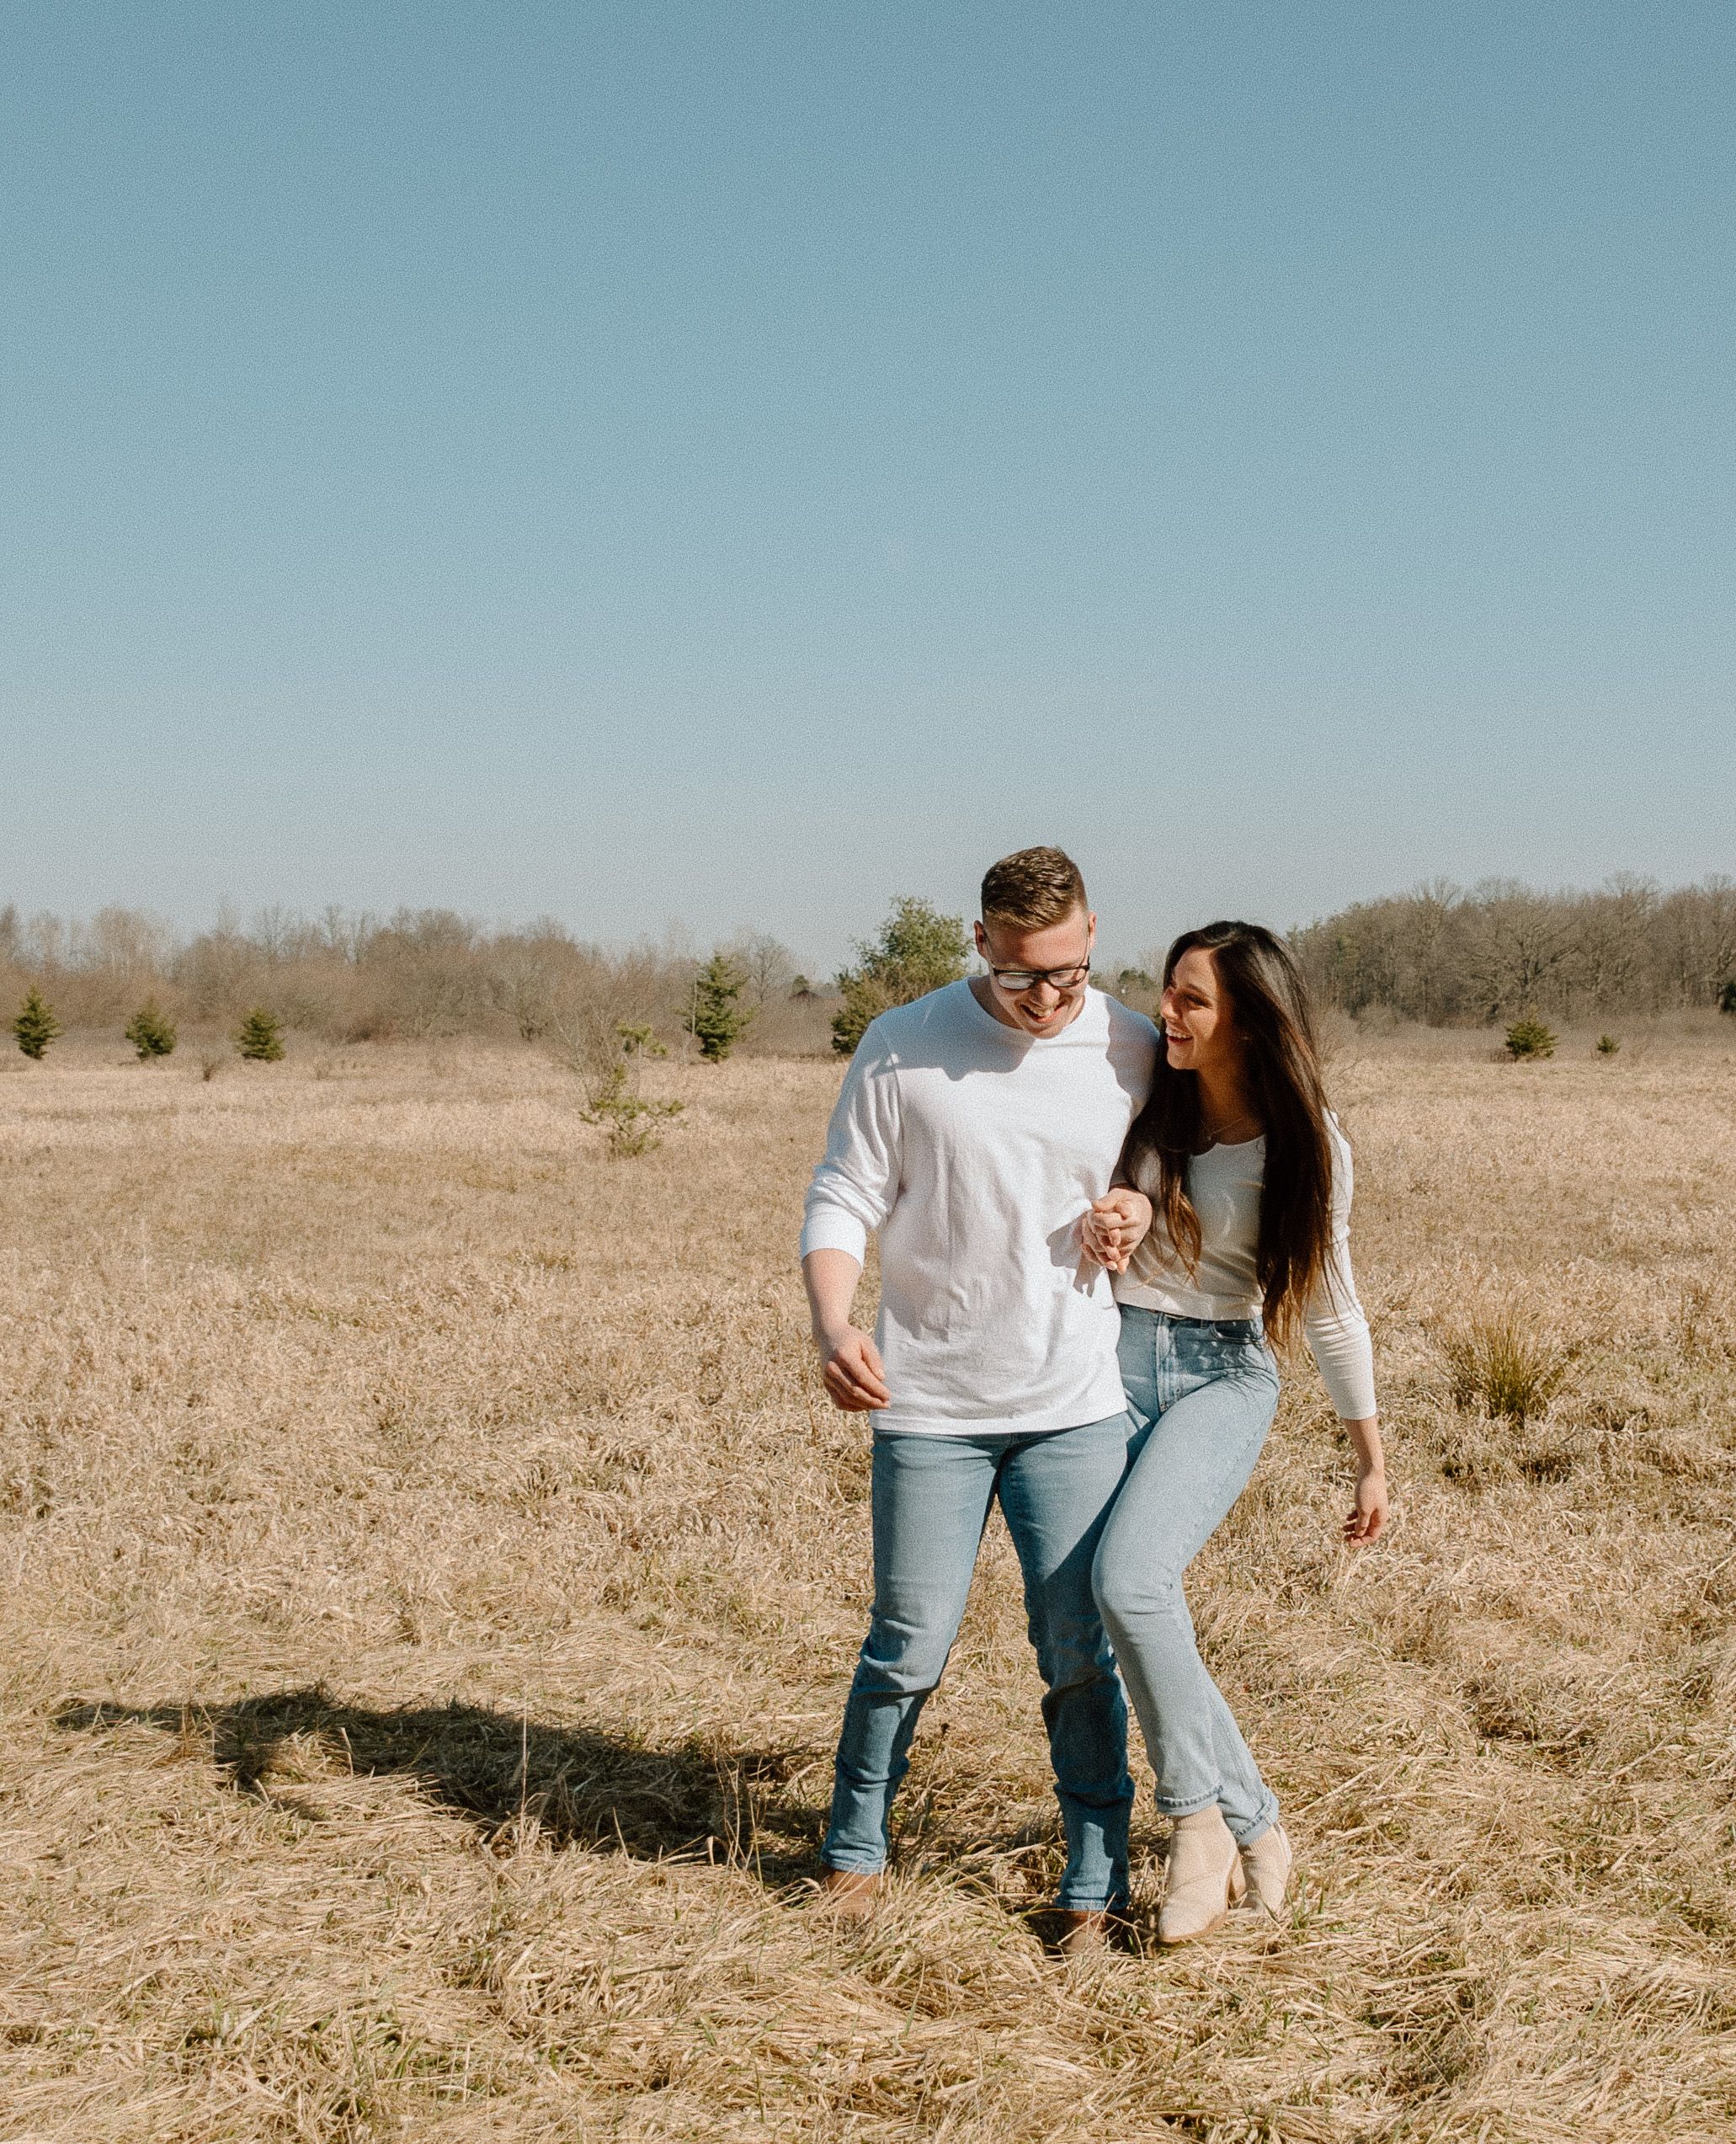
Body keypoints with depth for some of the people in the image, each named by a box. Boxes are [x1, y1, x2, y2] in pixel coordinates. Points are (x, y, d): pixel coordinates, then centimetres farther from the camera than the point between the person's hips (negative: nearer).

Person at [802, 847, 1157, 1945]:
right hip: (930, 1403, -1)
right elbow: (843, 1202, -2)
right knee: (910, 1646, 4)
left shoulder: (1136, 1053, 1)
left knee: (1080, 1651, 0)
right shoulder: (901, 1049, -5)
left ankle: (1097, 1878, 15)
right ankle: (857, 1849, 26)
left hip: (1078, 1402, 1)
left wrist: (1136, 1224, -7)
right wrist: (833, 1329, -20)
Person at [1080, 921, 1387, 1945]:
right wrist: (1110, 1220, -10)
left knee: (1130, 1579, -26)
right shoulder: (1139, 1087, -2)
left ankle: (1200, 1820, -8)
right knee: (1132, 1606, -5)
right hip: (1112, 1360, 3)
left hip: (1225, 1373, -3)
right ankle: (1254, 1826, 11)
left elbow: (1331, 1305, 4)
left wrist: (1373, 1463, 9)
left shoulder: (1304, 1142, -5)